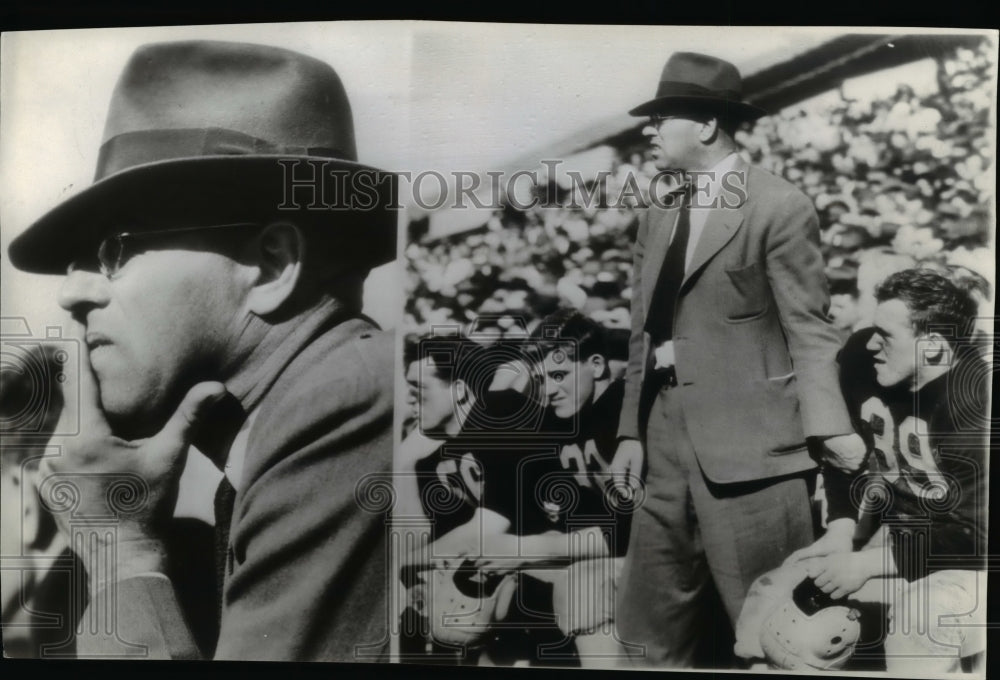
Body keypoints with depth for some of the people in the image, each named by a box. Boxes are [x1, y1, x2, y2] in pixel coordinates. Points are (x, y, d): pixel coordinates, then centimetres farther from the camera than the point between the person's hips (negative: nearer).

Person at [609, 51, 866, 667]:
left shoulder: (780, 206, -5)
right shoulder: (658, 214, 14)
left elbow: (809, 328, -7)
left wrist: (829, 425, -19)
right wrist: (632, 431, 11)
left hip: (747, 440, -6)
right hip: (668, 440, 7)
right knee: (652, 629, 16)